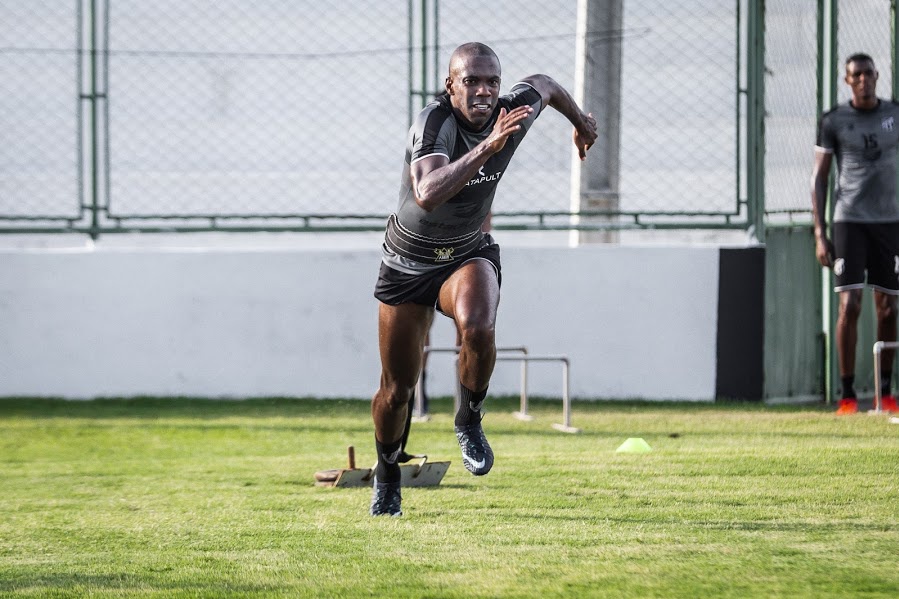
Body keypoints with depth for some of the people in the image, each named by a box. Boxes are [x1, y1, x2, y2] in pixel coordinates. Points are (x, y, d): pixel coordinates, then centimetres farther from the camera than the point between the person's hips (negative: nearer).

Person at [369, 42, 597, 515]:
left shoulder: (513, 113, -15)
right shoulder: (434, 123, -30)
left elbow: (543, 84, 11)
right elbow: (427, 193, -50)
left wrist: (580, 121, 30)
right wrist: (486, 148, -55)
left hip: (469, 255, 2)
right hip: (408, 261, -2)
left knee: (478, 329, -33)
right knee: (397, 390, 4)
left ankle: (469, 422, -5)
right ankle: (387, 476, 32)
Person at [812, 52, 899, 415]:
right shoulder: (834, 121, 1)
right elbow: (819, 177, 2)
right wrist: (820, 233, -6)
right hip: (849, 221, -3)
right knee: (850, 305, -11)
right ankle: (847, 395, -7)